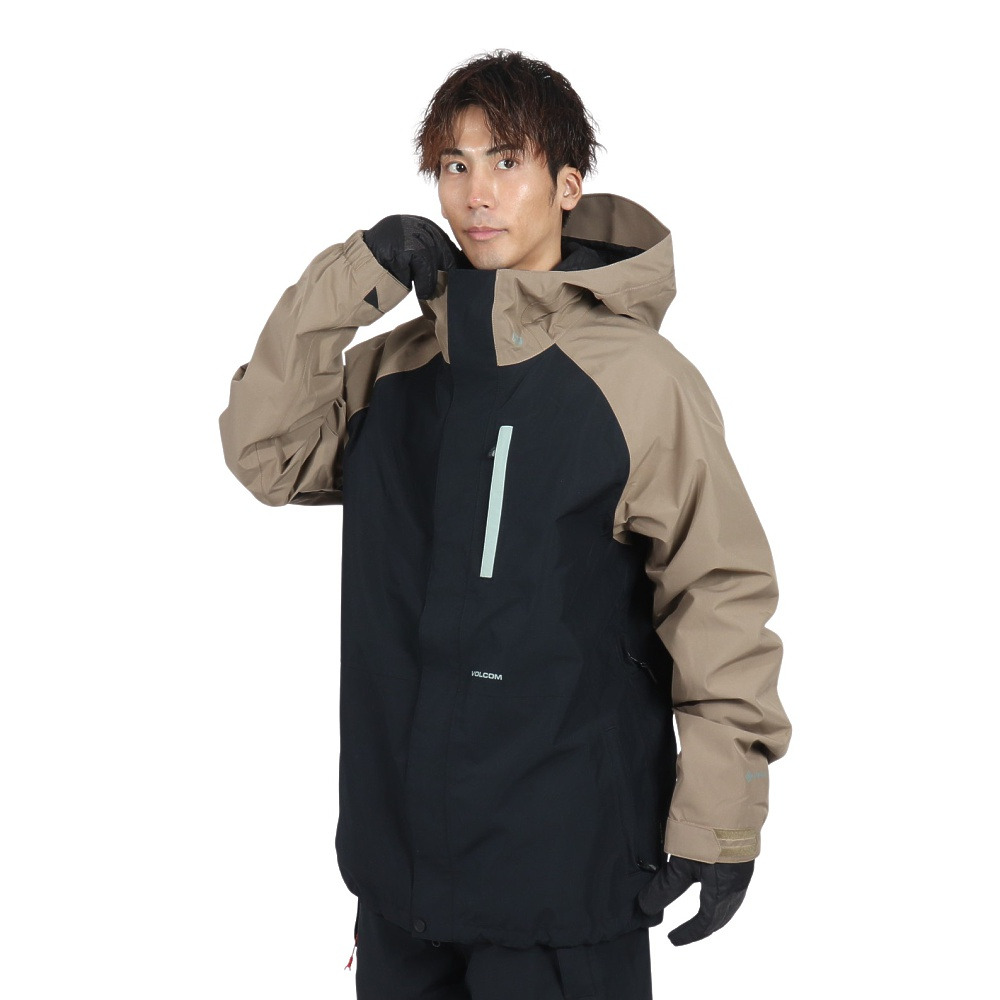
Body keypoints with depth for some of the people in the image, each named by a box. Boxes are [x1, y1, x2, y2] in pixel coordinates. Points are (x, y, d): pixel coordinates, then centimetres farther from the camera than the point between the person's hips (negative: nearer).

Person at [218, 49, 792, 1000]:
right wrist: (346, 284, -8)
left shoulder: (642, 377, -10)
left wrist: (719, 820, -11)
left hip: (568, 859, -5)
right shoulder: (392, 369, 7)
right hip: (399, 844, 5)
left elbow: (719, 593, -9)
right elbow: (266, 452, 0)